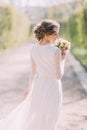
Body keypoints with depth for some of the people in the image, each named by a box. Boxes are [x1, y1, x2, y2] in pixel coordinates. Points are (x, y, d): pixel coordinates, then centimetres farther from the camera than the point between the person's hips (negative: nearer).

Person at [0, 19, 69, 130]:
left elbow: (33, 71, 5)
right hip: (52, 88, -6)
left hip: (39, 85, 6)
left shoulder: (34, 48, -5)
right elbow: (58, 76, -19)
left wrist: (30, 88, 17)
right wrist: (62, 60, -6)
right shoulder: (55, 51, -24)